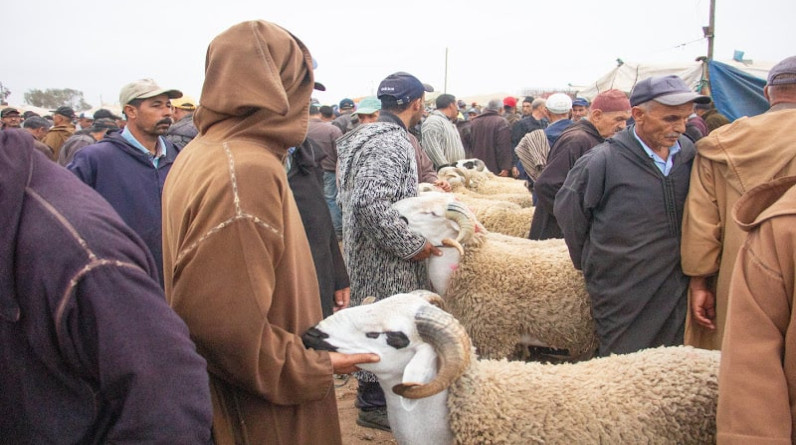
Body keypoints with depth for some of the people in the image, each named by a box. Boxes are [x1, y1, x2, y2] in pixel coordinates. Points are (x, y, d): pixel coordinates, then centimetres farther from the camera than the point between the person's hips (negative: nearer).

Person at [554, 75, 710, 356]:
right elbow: (567, 211, -2)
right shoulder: (603, 160, -15)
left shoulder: (689, 154, 1)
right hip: (623, 295, -4)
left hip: (676, 290, 5)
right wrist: (589, 263, 7)